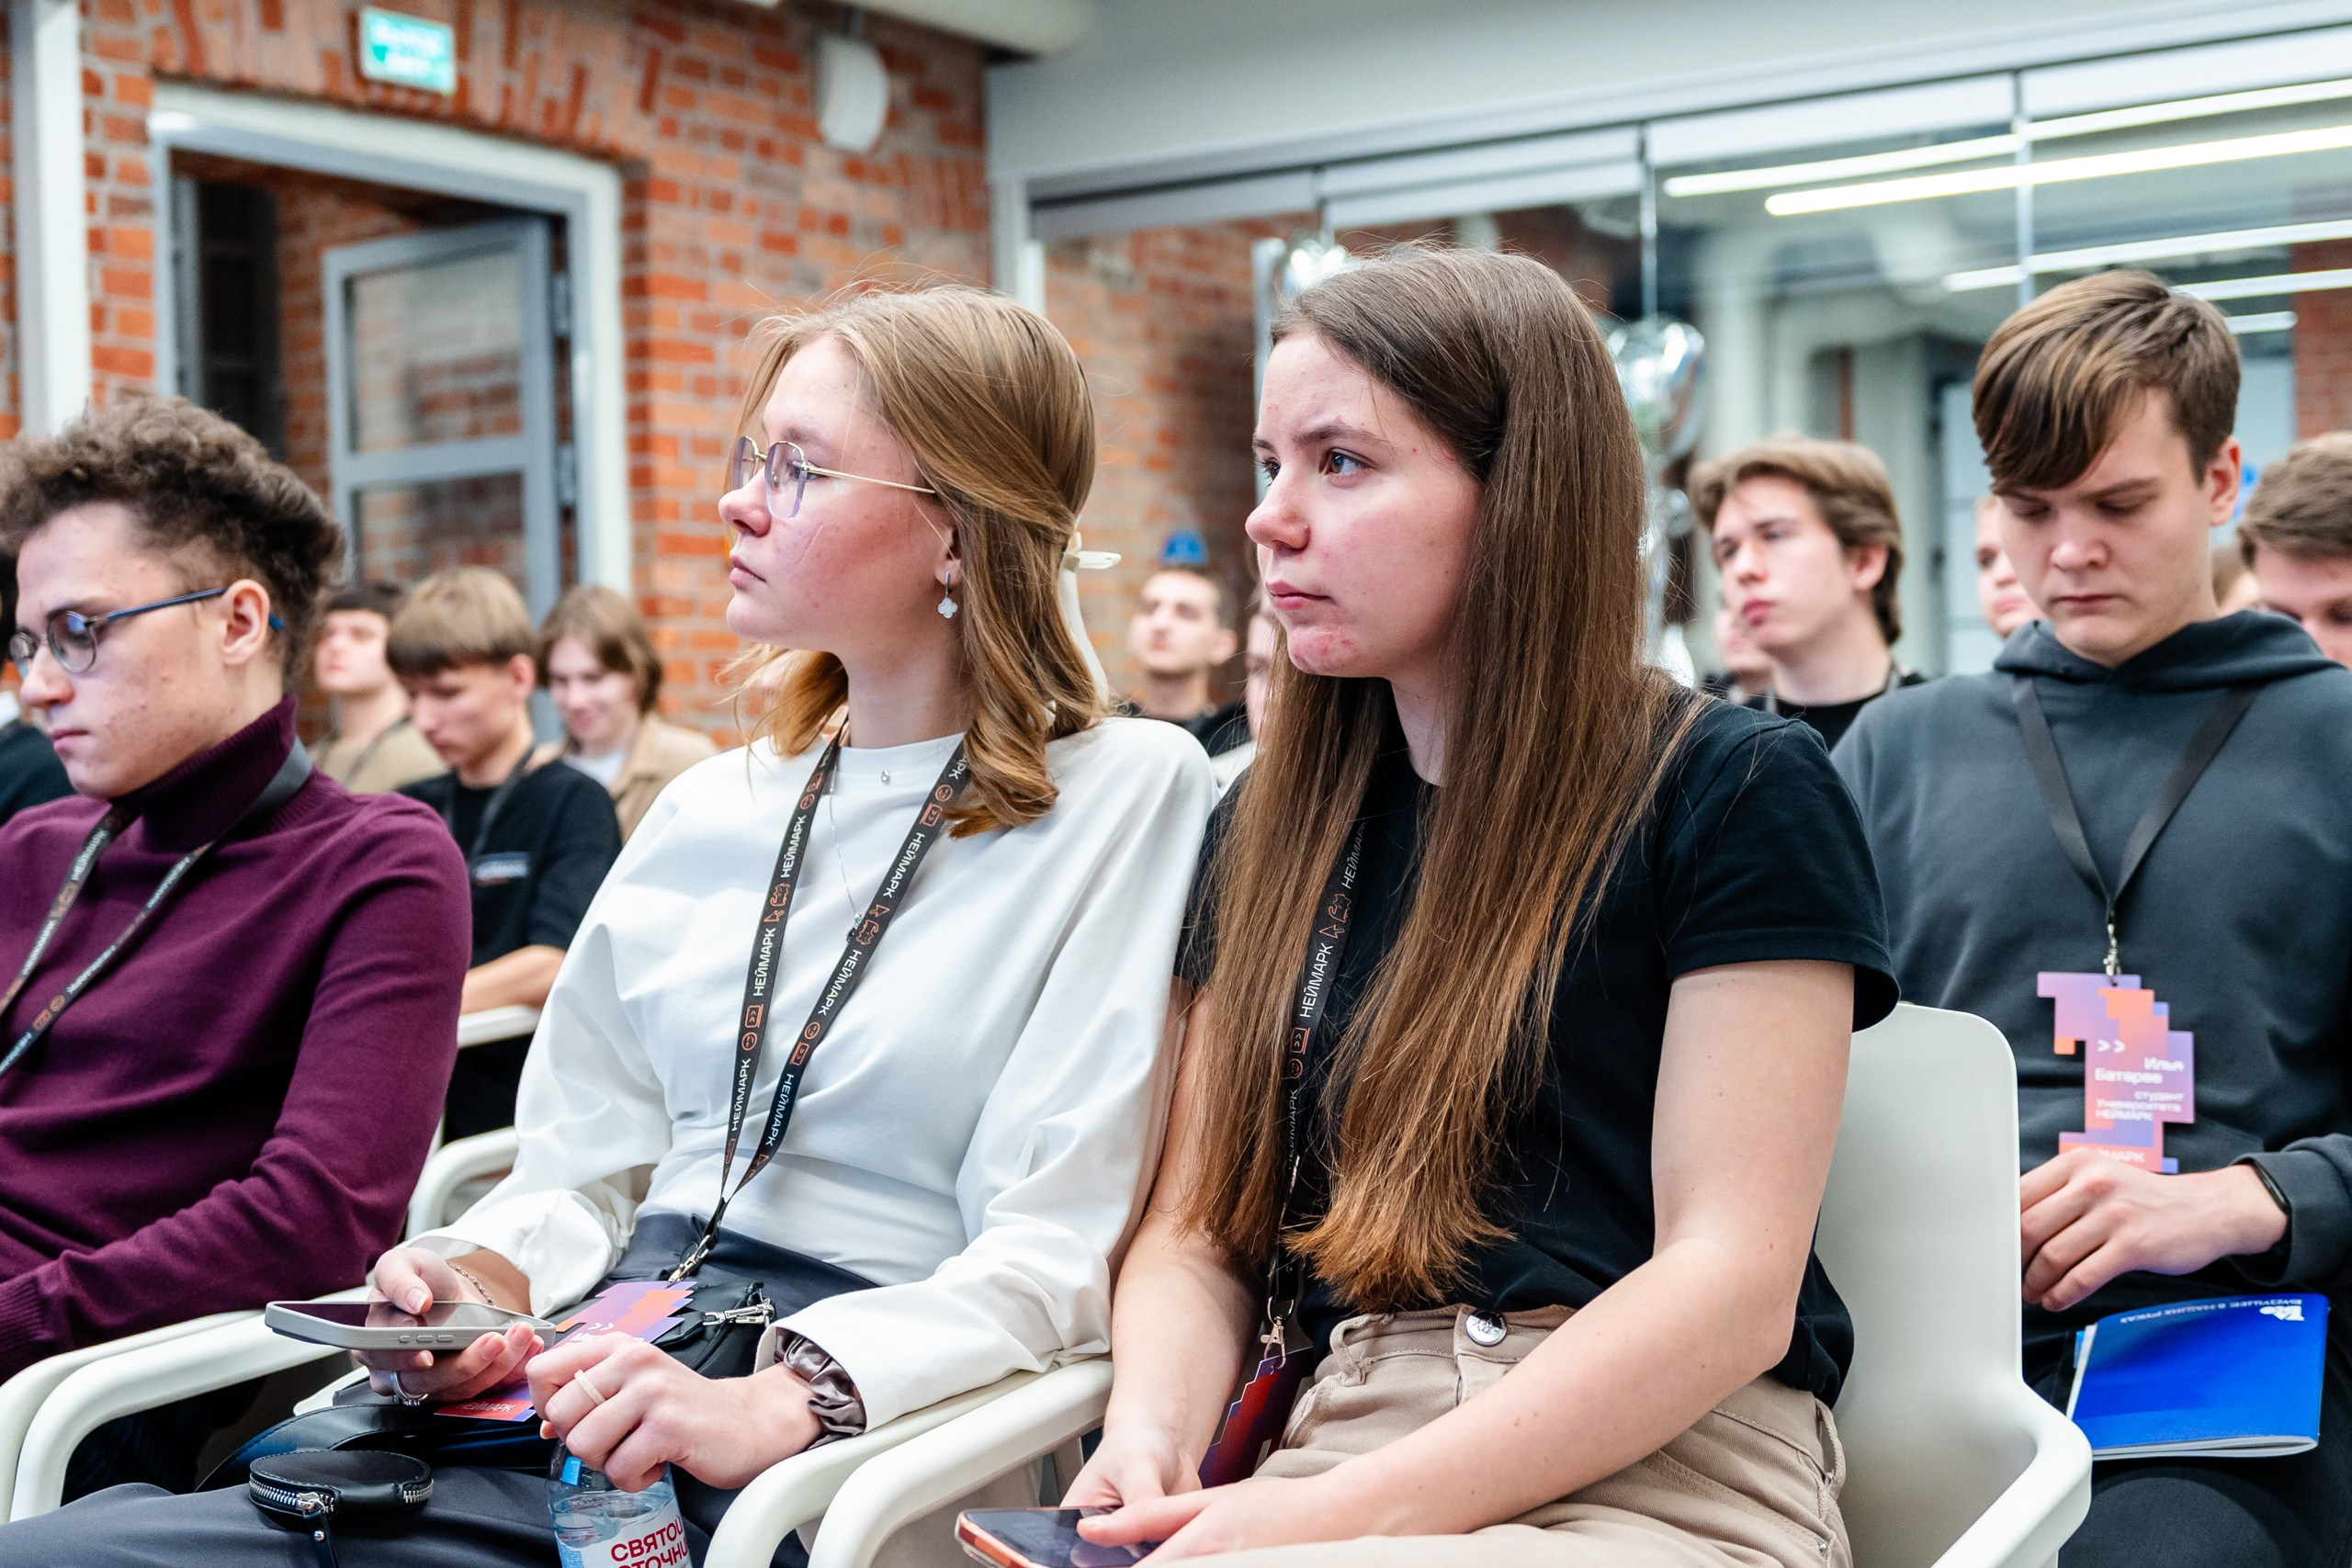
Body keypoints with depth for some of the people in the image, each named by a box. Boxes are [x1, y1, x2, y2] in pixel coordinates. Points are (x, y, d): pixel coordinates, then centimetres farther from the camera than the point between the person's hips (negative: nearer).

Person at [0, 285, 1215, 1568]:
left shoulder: (1132, 794, -3)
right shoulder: (705, 812, 17)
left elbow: (1061, 1248, -10)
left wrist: (779, 1400, -24)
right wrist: (483, 1279, -3)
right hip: (589, 1396, 6)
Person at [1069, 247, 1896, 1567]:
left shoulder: (1737, 793, -3)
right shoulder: (1273, 828, 15)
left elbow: (1734, 1285, -10)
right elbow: (1198, 1231, 14)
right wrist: (1154, 1433, -9)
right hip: (1346, 1449, 5)